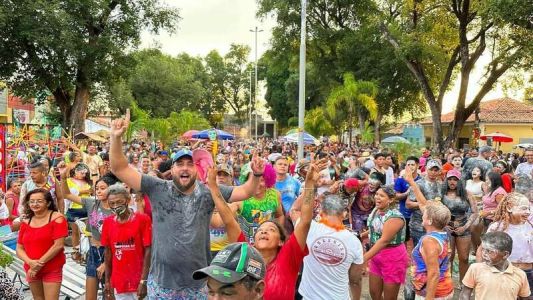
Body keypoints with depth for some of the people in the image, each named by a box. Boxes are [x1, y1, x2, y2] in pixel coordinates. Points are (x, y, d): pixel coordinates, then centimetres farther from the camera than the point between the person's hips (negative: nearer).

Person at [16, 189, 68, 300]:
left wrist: (40, 263, -15)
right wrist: (30, 262, -13)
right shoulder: (26, 222, 7)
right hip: (31, 270, 5)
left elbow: (58, 245, -15)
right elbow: (19, 249, 6)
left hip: (52, 269, -5)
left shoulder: (57, 218, -8)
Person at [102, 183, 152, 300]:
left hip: (139, 281, -3)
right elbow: (108, 252, 9)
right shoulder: (108, 222, 3)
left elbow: (148, 251, -10)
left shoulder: (142, 219, -9)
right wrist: (107, 281, 7)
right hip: (118, 282, 3)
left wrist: (143, 281, -14)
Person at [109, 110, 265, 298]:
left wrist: (256, 175, -16)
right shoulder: (158, 189, -5)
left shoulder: (208, 192, -1)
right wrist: (116, 137, -19)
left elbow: (244, 192, 3)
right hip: (162, 282, 0)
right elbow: (120, 169, -7)